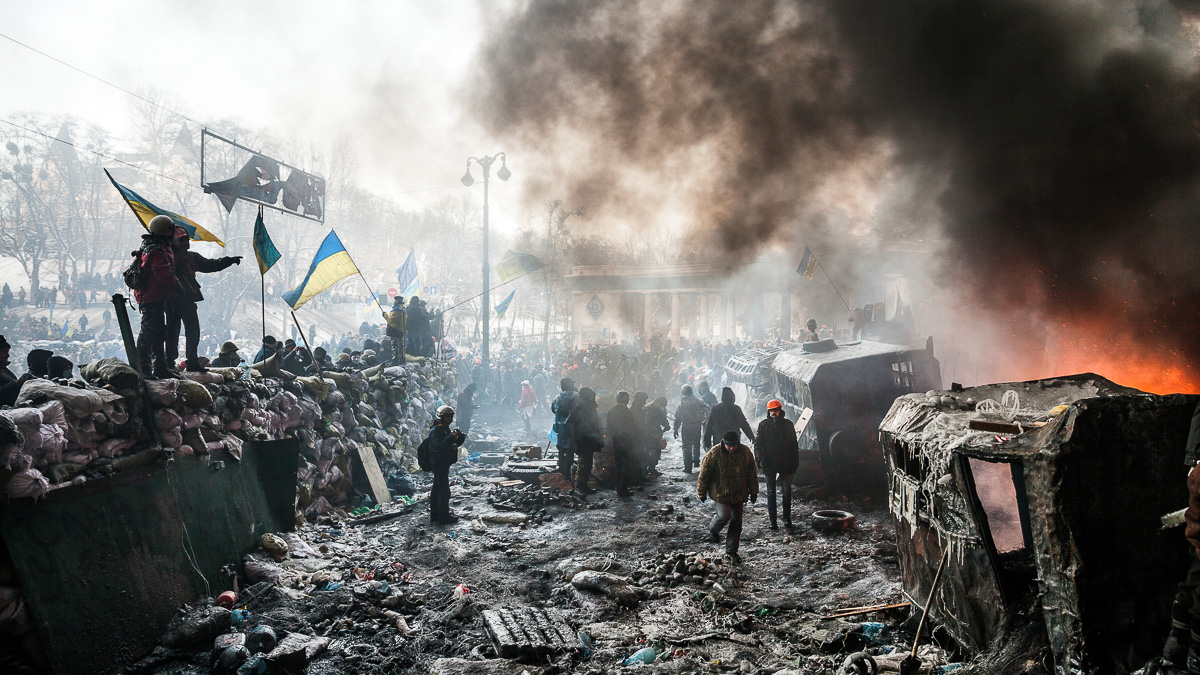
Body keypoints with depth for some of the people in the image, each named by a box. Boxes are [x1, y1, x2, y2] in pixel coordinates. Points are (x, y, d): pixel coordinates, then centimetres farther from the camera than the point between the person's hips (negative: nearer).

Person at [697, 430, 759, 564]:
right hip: (720, 493, -3)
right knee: (724, 515, -16)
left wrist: (753, 491, 9)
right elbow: (704, 474, -6)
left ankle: (732, 550, 19)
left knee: (736, 521, 5)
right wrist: (701, 492, 0)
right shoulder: (713, 454, -15)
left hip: (739, 494, 3)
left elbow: (752, 473, 6)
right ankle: (713, 529, 20)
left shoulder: (745, 452, -5)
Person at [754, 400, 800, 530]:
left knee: (787, 492, 2)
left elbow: (794, 445, 7)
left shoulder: (787, 424, 3)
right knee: (771, 492, 5)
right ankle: (772, 520, 11)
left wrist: (795, 463, 3)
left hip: (785, 464, 0)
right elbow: (757, 444, 5)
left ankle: (787, 519, 15)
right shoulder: (763, 425, 2)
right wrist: (759, 460, -7)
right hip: (769, 464, 0)